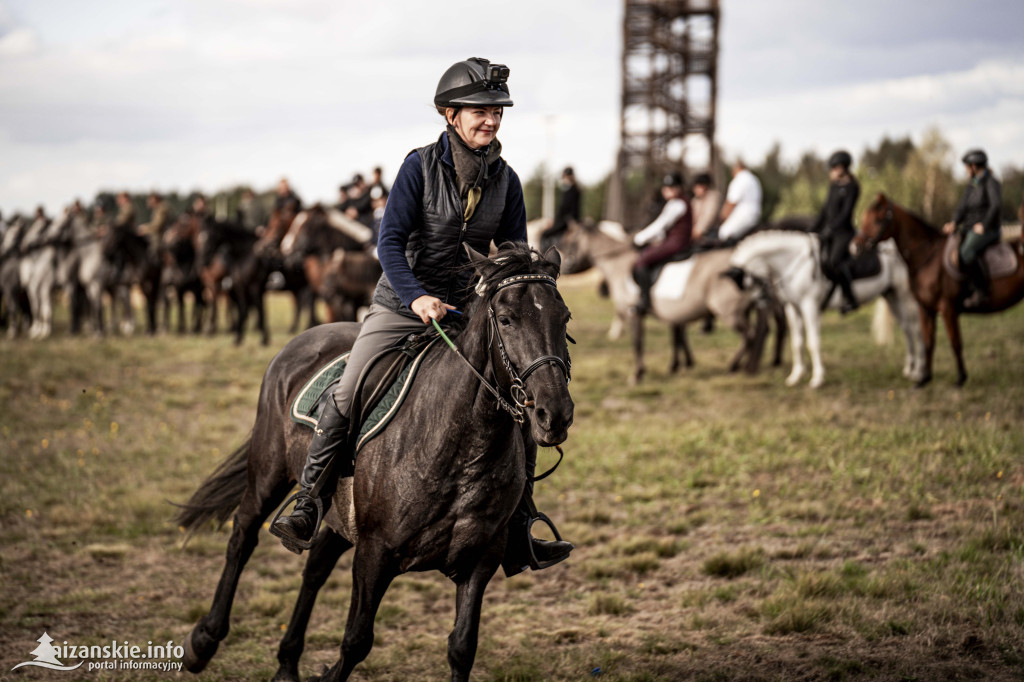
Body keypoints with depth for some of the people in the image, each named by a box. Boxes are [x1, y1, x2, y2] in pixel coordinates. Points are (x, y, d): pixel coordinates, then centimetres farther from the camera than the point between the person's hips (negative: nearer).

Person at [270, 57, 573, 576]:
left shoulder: (505, 180, 0)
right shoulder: (421, 166, -10)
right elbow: (390, 242, -17)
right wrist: (417, 297, -32)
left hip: (470, 311, 4)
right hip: (402, 304, -3)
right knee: (345, 396, -17)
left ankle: (518, 536, 8)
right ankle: (307, 508, -2)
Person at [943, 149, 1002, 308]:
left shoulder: (991, 183, -7)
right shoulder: (971, 186, 17)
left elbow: (996, 205, -20)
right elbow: (963, 207, 12)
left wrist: (984, 226, -20)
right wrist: (954, 223, -6)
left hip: (988, 230, -9)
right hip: (969, 229, 9)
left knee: (966, 251, -36)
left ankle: (981, 291, -29)